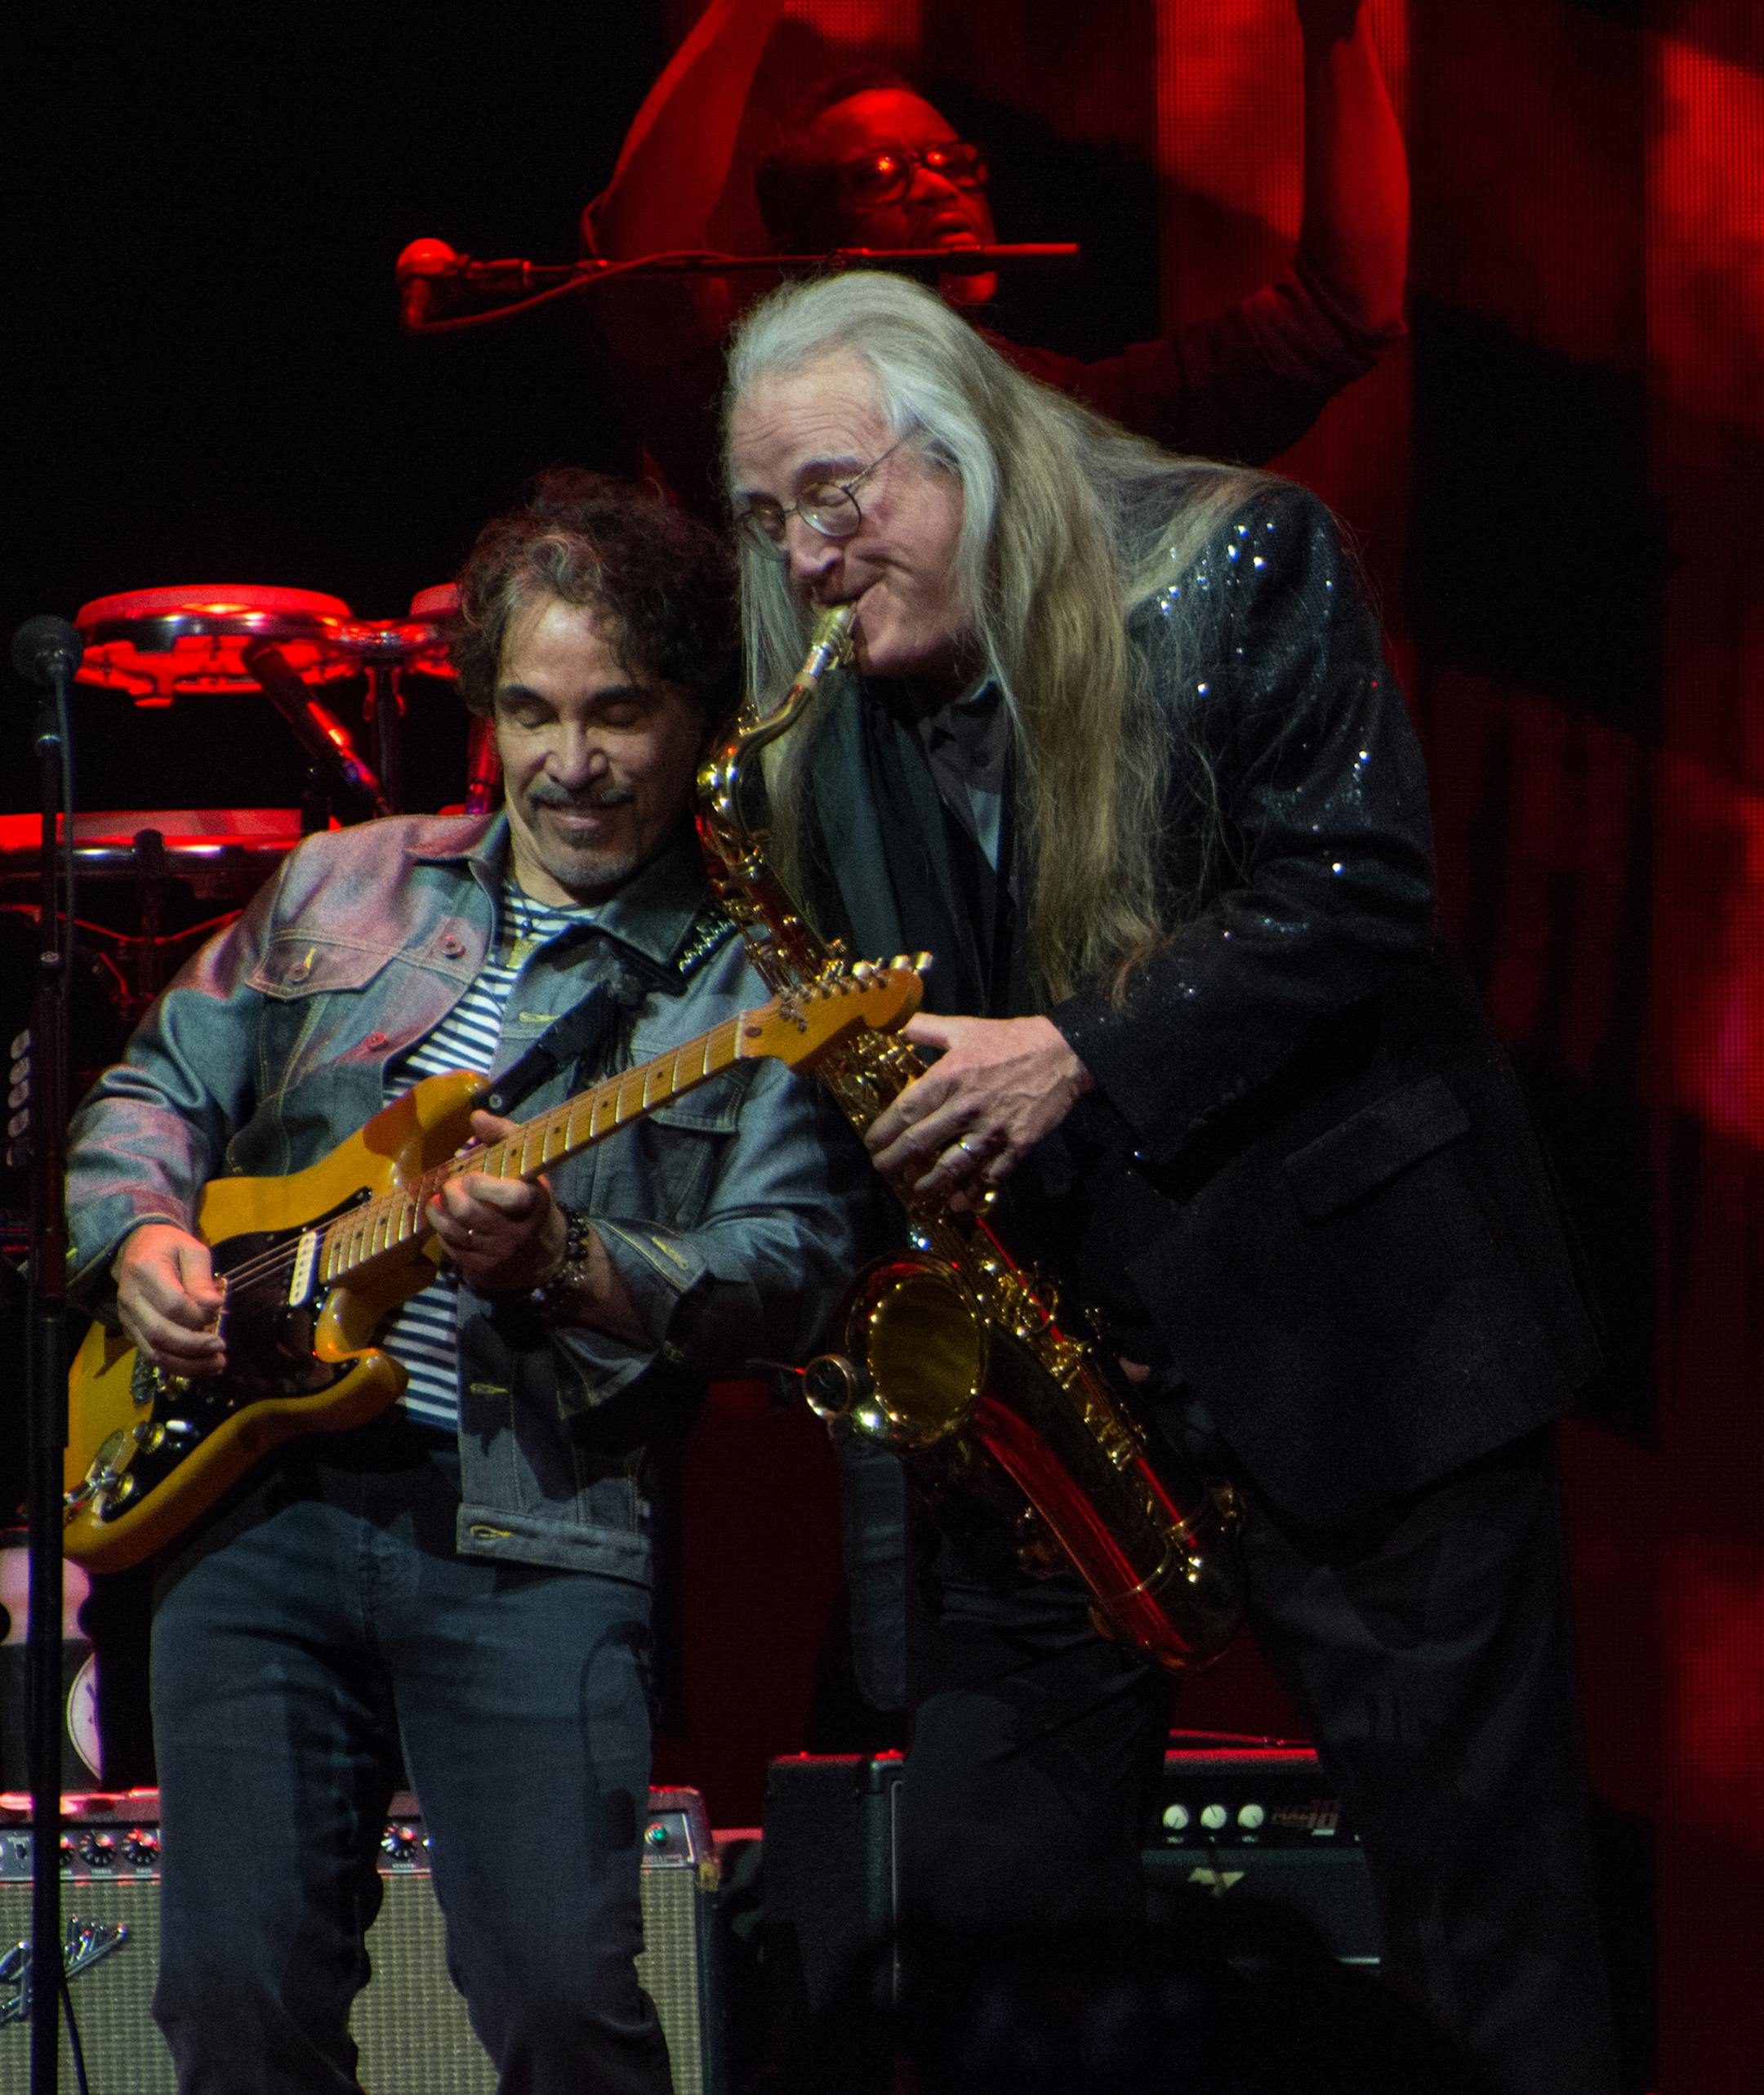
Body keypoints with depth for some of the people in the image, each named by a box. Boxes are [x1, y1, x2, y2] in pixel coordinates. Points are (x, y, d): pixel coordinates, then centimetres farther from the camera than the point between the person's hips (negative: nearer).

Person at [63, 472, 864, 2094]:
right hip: (256, 1491, 3)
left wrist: (565, 1263, -20)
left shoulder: (758, 979, 5)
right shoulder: (344, 889, 17)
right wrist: (140, 1234, 3)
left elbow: (788, 1272, -5)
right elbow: (155, 1091, 24)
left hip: (534, 1531, -3)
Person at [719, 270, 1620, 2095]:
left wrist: (1083, 1055, -20)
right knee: (972, 1908, 2)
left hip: (1342, 1318, -5)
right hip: (1037, 1341, 5)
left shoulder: (1232, 571, -4)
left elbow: (1357, 886, -13)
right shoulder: (829, 734, 10)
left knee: (1483, 1896, -2)